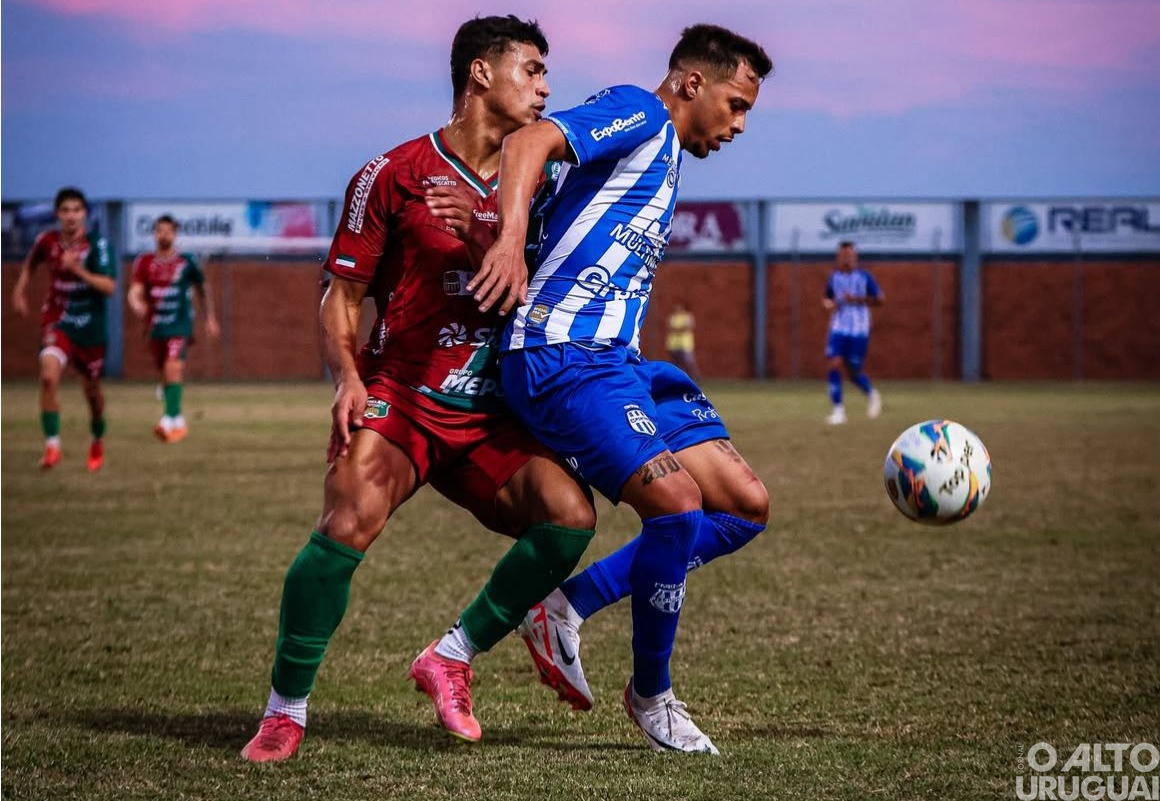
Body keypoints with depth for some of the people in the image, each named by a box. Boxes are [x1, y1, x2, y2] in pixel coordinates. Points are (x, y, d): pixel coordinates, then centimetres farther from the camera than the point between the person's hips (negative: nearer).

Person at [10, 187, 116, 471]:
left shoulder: (97, 245, -14)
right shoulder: (47, 241, -4)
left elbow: (109, 287, -23)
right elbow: (30, 264, 19)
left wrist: (78, 270, -34)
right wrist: (19, 291, 7)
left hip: (91, 327, -1)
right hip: (57, 322, 1)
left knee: (92, 389, 14)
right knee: (49, 375, -25)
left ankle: (98, 442, 42)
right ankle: (52, 444, -23)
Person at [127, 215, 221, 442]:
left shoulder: (187, 263, 0)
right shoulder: (145, 262, 3)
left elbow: (201, 290, 13)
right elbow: (135, 291, -6)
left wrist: (209, 319, 18)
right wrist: (136, 304, -29)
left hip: (180, 326, -4)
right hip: (156, 327, 4)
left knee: (173, 368, -22)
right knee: (164, 374, 11)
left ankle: (170, 420, -29)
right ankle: (178, 421, 28)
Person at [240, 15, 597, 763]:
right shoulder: (395, 174, 0)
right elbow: (343, 293, 3)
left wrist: (480, 237, -14)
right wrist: (348, 378, -14)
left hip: (491, 415, 4)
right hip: (399, 398, -4)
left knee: (571, 513, -20)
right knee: (347, 527, -29)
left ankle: (451, 658, -1)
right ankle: (286, 710, -10)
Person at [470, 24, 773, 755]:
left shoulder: (665, 157, 26)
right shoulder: (638, 115, -4)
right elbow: (530, 143, -23)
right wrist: (512, 241, -37)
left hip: (618, 359, 10)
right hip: (562, 355, -10)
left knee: (748, 506, 1)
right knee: (677, 501, -23)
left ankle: (569, 606, 7)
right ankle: (652, 695, -4)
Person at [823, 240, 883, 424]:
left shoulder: (864, 277, -4)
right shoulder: (833, 277, 6)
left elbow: (880, 299, -4)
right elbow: (827, 298, 20)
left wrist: (857, 299, -17)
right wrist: (828, 304, -5)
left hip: (859, 331, -3)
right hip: (838, 329, 3)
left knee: (854, 371, 1)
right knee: (833, 366, -14)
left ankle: (871, 394, 33)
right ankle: (838, 410, -8)